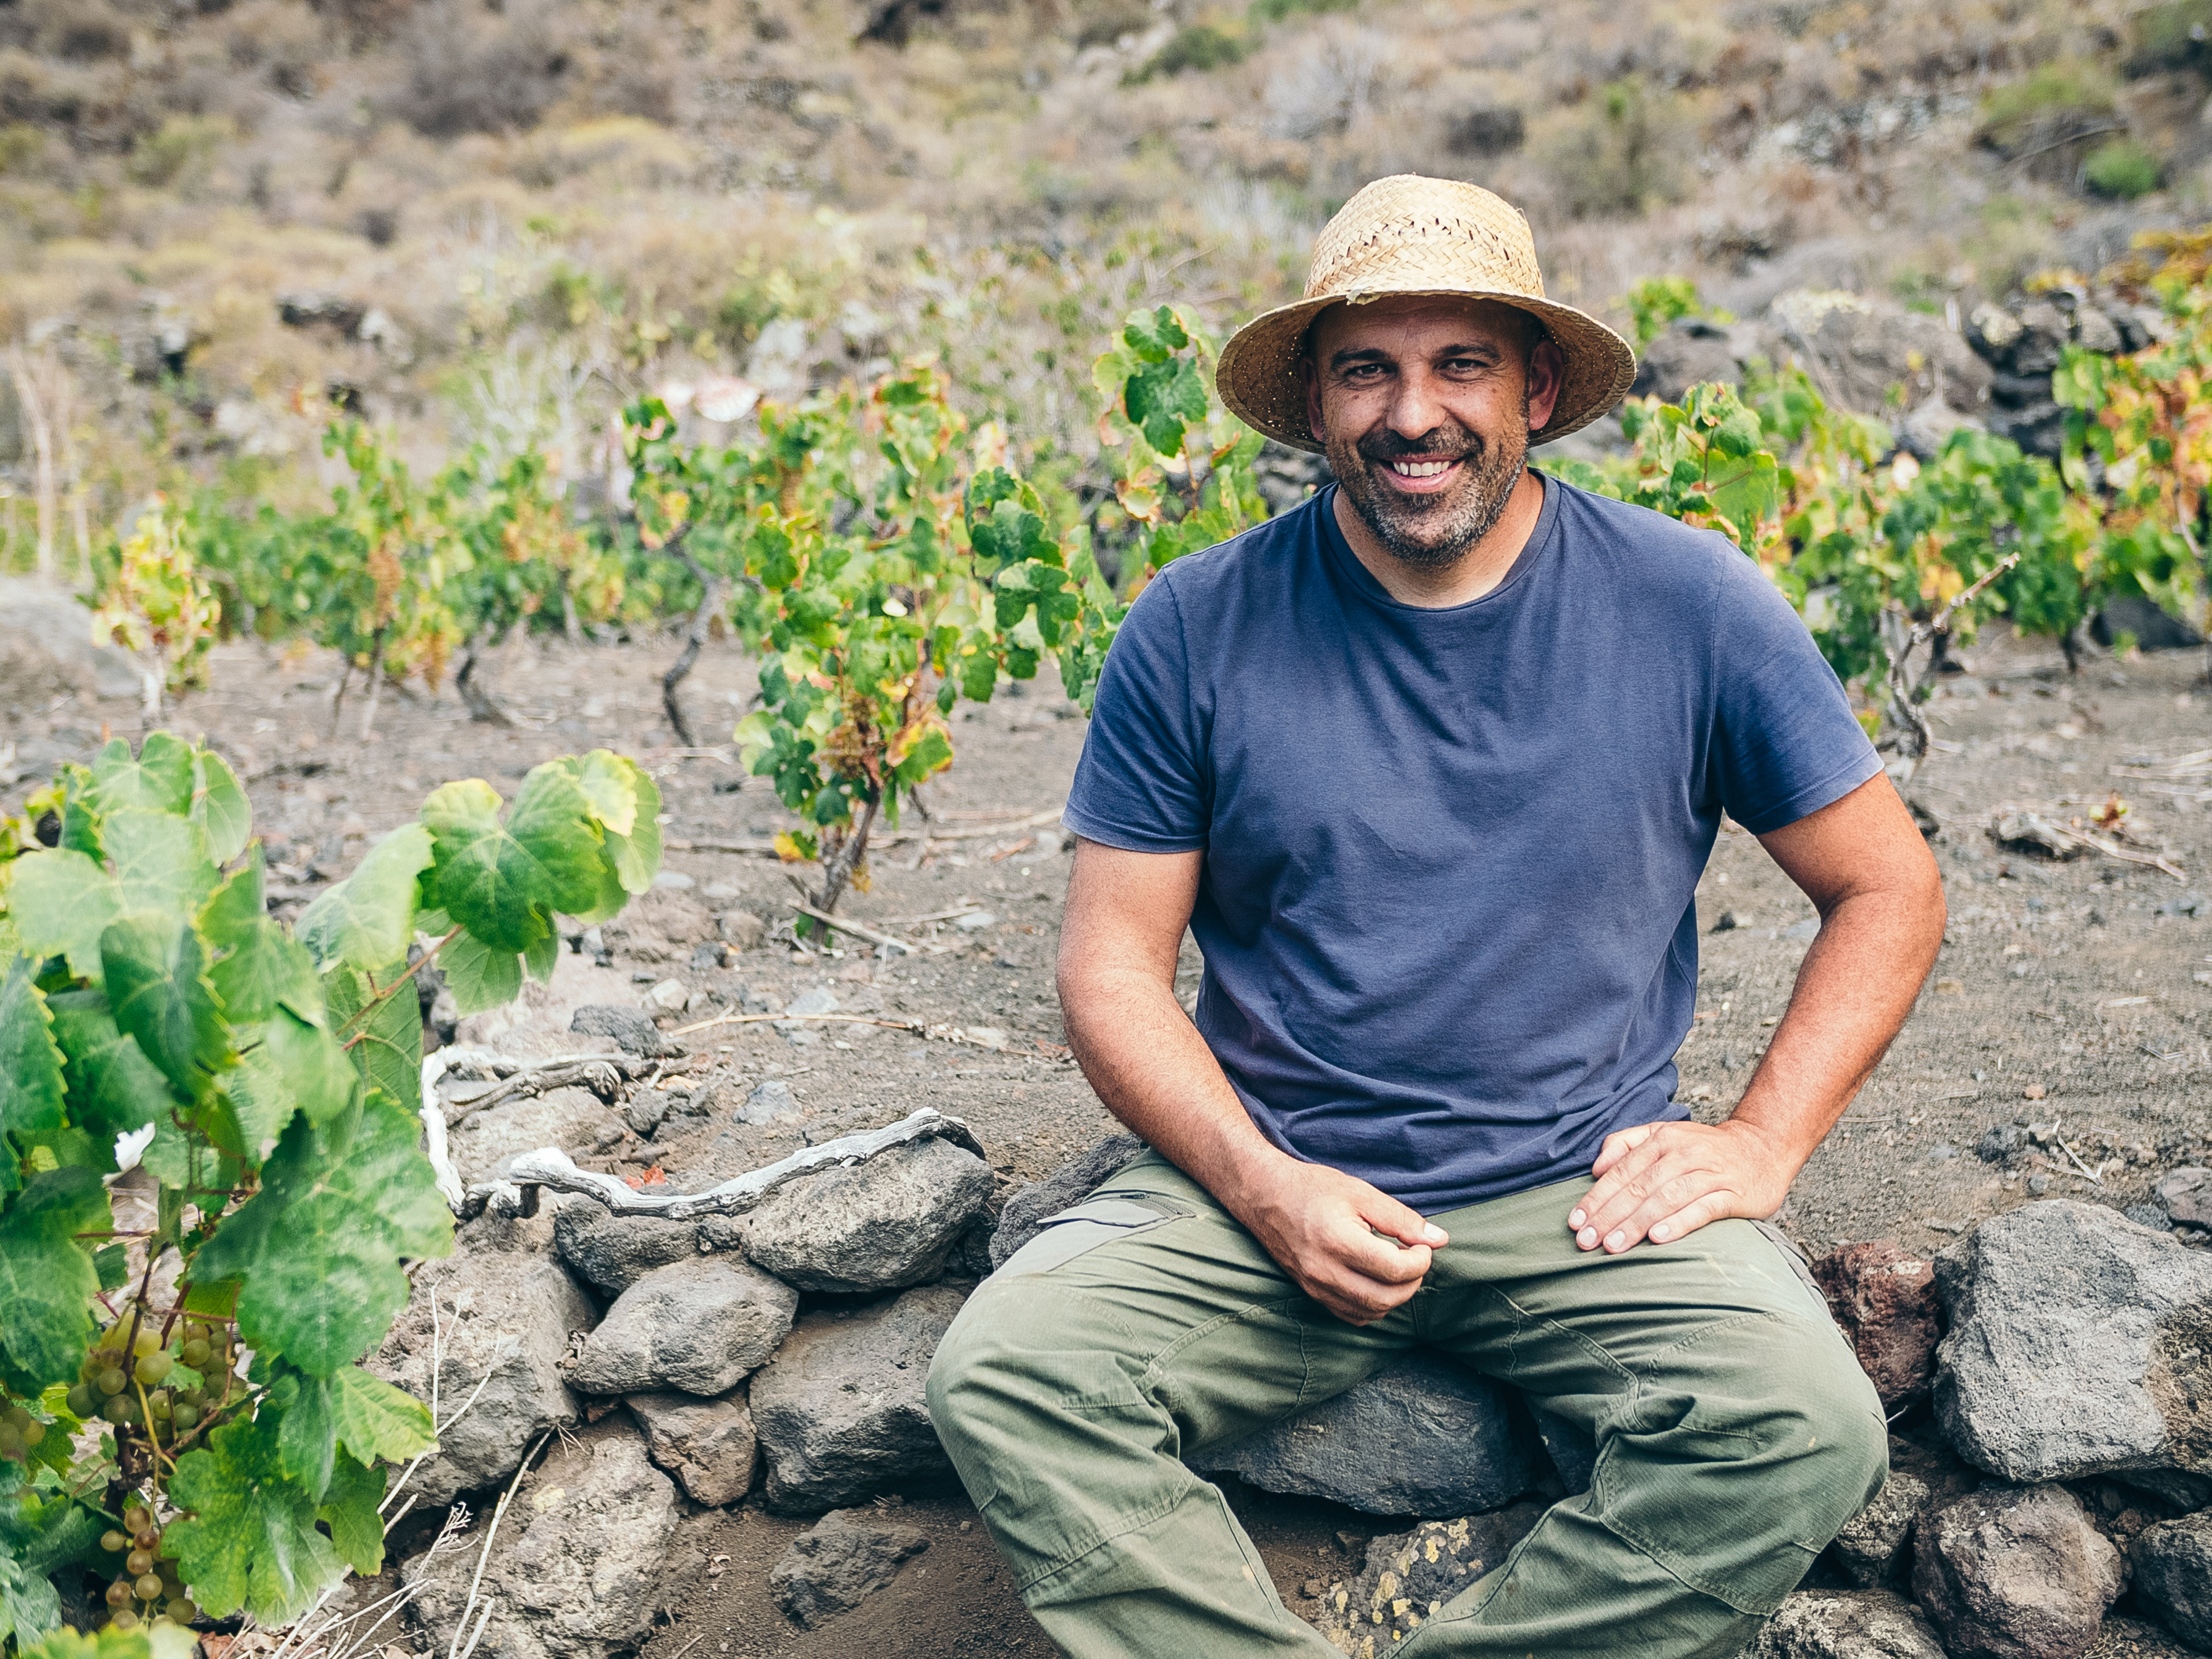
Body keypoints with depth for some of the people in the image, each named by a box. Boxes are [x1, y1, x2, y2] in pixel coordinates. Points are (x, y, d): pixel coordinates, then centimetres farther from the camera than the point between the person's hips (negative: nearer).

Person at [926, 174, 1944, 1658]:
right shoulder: (1198, 629, -2)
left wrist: (1763, 1142, -4)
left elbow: (1889, 887, 8)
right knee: (1003, 1378, -23)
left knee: (1807, 1429, -26)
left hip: (1590, 1193, 0)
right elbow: (1114, 961, 2)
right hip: (1269, 1185, 1)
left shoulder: (1690, 604, -1)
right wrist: (1263, 1184, -12)